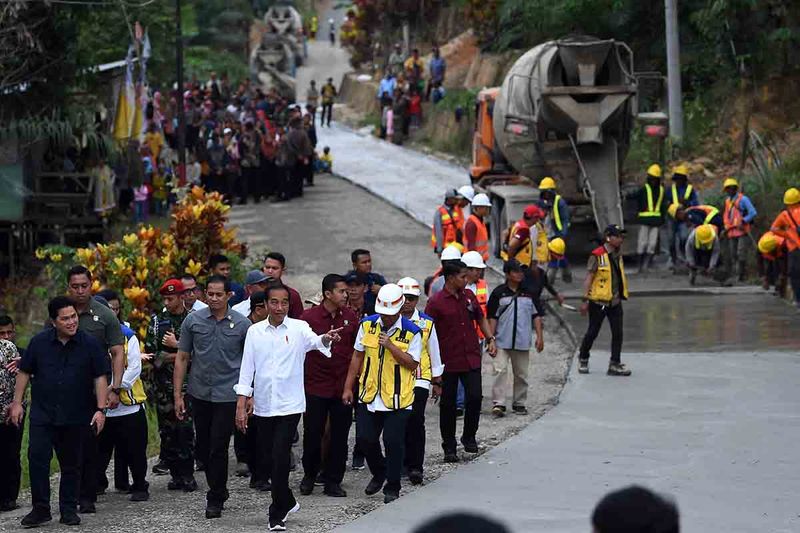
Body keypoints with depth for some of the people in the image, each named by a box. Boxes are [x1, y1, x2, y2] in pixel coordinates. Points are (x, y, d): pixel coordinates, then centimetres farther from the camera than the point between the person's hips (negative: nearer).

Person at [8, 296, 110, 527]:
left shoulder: (90, 343, -3)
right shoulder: (39, 342, 0)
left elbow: (100, 378, -1)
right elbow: (24, 372, 9)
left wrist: (101, 409, -8)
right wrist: (17, 403, 5)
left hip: (76, 417, 0)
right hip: (42, 415, 0)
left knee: (71, 464, 8)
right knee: (37, 459, -10)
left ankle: (69, 510, 18)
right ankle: (40, 509, -3)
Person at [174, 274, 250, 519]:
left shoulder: (242, 324, -2)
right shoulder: (193, 321, 1)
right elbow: (182, 358, 5)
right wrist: (177, 394, 2)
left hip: (227, 395, -3)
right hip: (199, 395, 3)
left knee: (218, 448, -4)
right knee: (203, 448, 11)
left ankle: (215, 500, 7)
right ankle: (218, 489, 29)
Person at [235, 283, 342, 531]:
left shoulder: (298, 328, -4)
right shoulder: (255, 332, 3)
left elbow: (314, 341, -26)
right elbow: (246, 369, 5)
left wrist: (326, 339, -50)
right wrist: (241, 406, 0)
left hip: (289, 405, -3)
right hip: (263, 406, 3)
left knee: (280, 458, -9)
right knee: (269, 457, 12)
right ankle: (287, 502, 33)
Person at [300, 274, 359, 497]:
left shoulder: (350, 317, 3)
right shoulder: (309, 317, -7)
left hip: (343, 385, 3)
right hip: (316, 385, -3)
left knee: (340, 435, 5)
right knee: (312, 433, 3)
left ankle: (333, 481, 15)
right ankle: (309, 475, 24)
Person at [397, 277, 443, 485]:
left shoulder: (426, 324, 4)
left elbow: (434, 353, 12)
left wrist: (437, 382, 13)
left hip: (419, 380, -1)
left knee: (415, 422, -10)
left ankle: (415, 466, -7)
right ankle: (401, 462, 21)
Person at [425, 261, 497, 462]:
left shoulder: (469, 295, 7)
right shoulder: (436, 302, -9)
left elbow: (480, 318, 22)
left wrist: (490, 339, 9)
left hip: (471, 359, 4)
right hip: (448, 362, -4)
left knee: (475, 397, -6)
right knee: (448, 404, 4)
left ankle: (469, 437, 16)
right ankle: (449, 448, 14)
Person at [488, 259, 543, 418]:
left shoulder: (528, 292, 7)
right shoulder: (499, 293, -1)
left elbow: (536, 315, 10)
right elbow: (492, 317, 0)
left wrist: (540, 336, 4)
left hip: (522, 341, 3)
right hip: (502, 341, -3)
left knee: (521, 374, 10)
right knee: (500, 371, -13)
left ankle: (519, 403, 22)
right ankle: (498, 403, -14)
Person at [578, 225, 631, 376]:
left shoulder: (618, 255, 9)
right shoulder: (597, 255, -12)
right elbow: (588, 278, -12)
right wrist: (585, 300, -16)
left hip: (615, 301, 6)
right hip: (598, 301, -6)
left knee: (618, 333, -1)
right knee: (593, 332, 6)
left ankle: (615, 364, 3)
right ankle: (583, 358, 28)